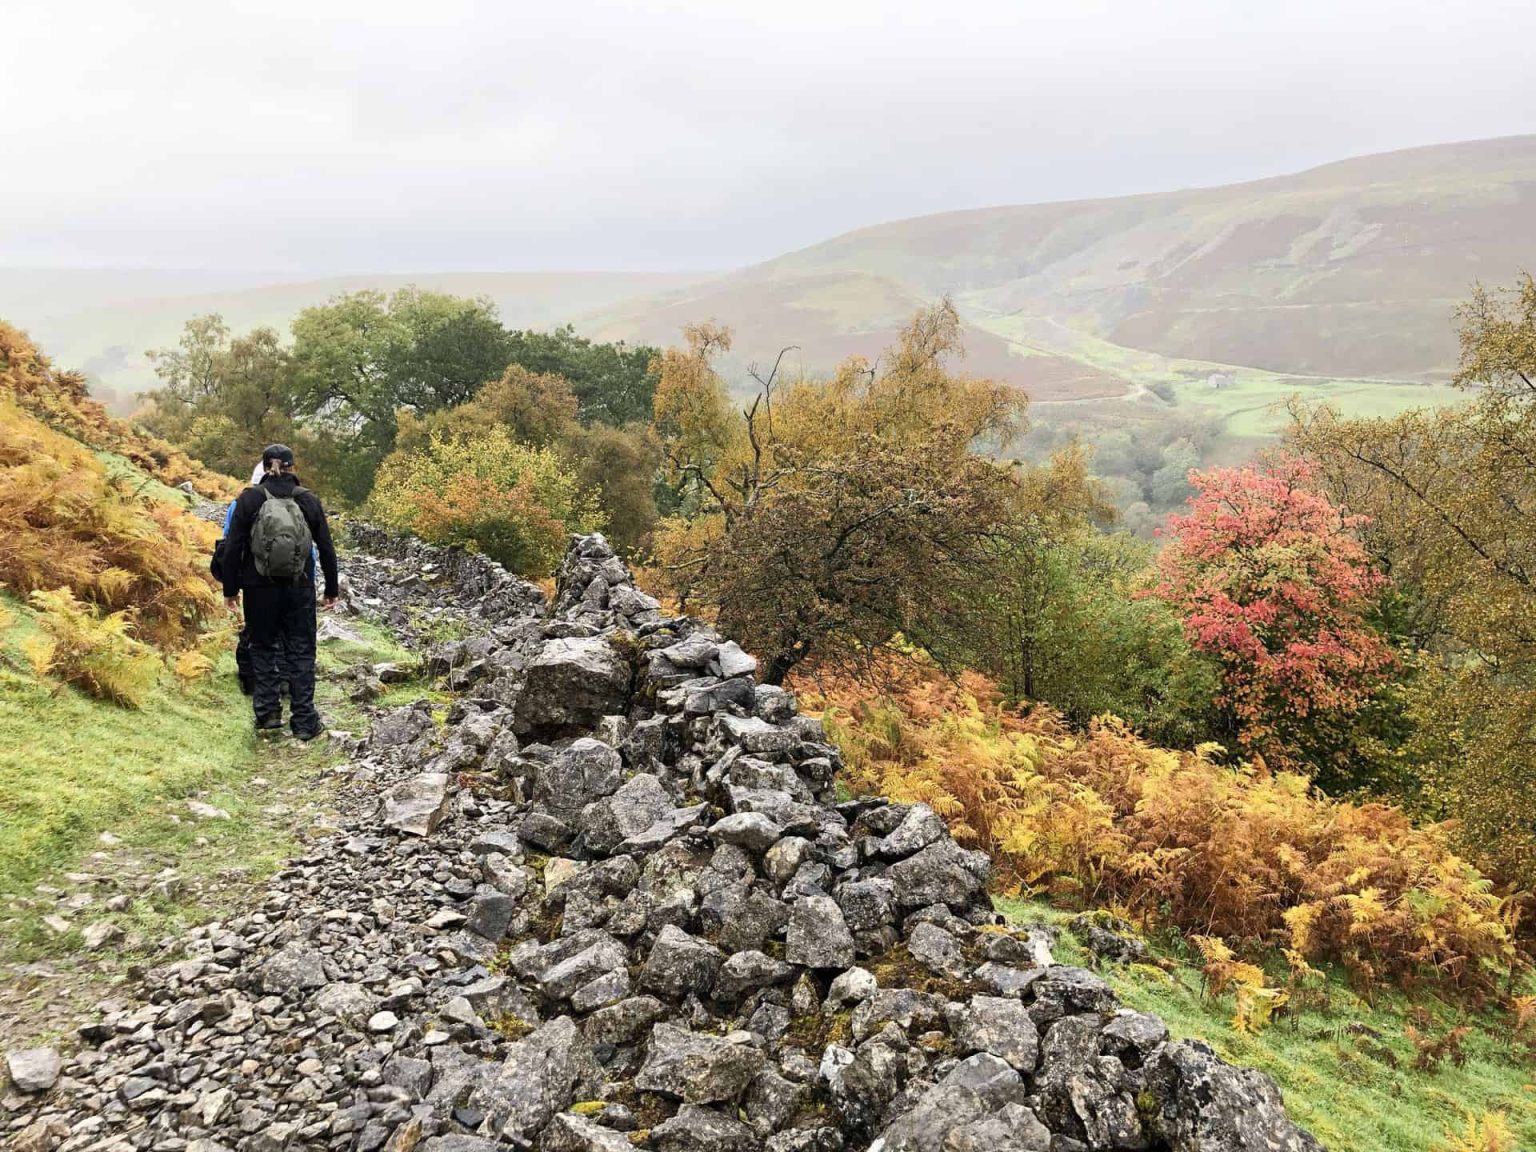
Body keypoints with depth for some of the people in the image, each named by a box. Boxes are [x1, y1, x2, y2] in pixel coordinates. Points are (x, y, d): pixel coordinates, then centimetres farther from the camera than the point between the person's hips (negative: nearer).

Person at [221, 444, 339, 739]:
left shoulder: (249, 499, -3)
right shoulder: (309, 501, 0)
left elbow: (232, 547, -4)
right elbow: (326, 548, 3)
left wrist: (230, 589, 4)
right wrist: (331, 588, 12)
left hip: (260, 590, -1)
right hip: (300, 590, 1)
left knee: (263, 649, 14)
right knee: (301, 653, 8)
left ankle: (268, 714, 11)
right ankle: (304, 721, 8)